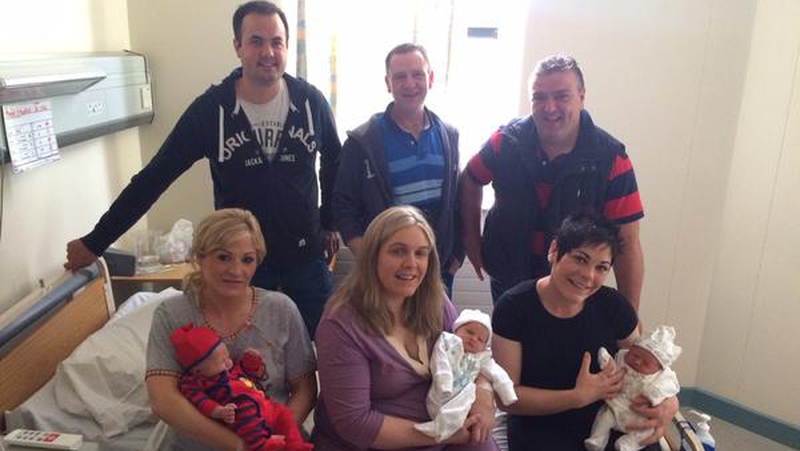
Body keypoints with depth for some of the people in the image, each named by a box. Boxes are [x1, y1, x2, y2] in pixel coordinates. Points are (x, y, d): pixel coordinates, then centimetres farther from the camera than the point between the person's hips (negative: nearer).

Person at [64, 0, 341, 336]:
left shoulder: (311, 101, -7)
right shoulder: (210, 109, -11)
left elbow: (333, 161, 10)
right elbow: (154, 177, -6)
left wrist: (329, 222, 14)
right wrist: (95, 242, -4)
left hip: (306, 257, 1)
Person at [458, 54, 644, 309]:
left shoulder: (611, 159, -18)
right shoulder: (506, 140, -13)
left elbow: (627, 244, -15)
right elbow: (470, 182, 6)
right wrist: (472, 239, 5)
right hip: (507, 280, 2)